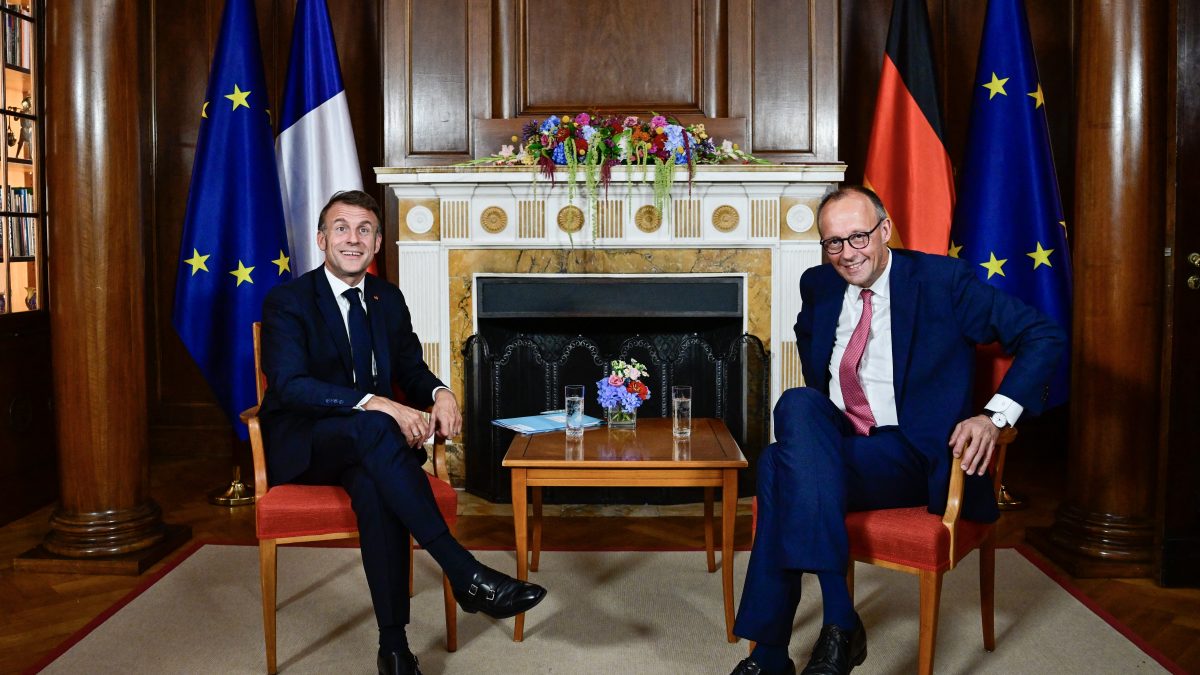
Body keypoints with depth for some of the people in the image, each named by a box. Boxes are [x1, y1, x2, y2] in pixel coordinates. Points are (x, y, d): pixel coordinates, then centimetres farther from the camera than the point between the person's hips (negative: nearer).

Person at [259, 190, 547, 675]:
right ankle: (465, 574, -39)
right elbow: (290, 385, -20)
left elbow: (411, 369, 12)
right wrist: (376, 405, -33)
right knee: (372, 427, -37)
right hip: (301, 445, -3)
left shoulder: (388, 299, 10)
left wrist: (440, 393, -14)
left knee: (375, 484, -35)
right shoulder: (287, 302, -7)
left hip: (365, 444, 4)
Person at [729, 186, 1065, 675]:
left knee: (781, 466, -29)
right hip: (830, 442, 5)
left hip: (914, 456, -5)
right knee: (796, 403, -30)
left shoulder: (943, 280, -4)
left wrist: (995, 416, -16)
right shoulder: (818, 285, 11)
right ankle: (838, 620, -28)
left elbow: (1045, 338, -5)